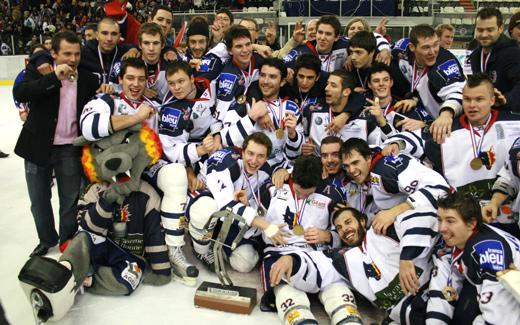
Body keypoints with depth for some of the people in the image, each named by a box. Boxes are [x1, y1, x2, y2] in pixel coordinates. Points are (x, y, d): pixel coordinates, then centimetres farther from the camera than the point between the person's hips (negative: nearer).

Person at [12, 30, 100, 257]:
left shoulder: (88, 79, -2)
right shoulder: (38, 71, -6)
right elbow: (19, 94, -24)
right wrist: (54, 77, -30)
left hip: (70, 150, 0)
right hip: (38, 147, 0)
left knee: (70, 201, 9)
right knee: (39, 200, 15)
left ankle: (68, 242, 31)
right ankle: (47, 239, 38)